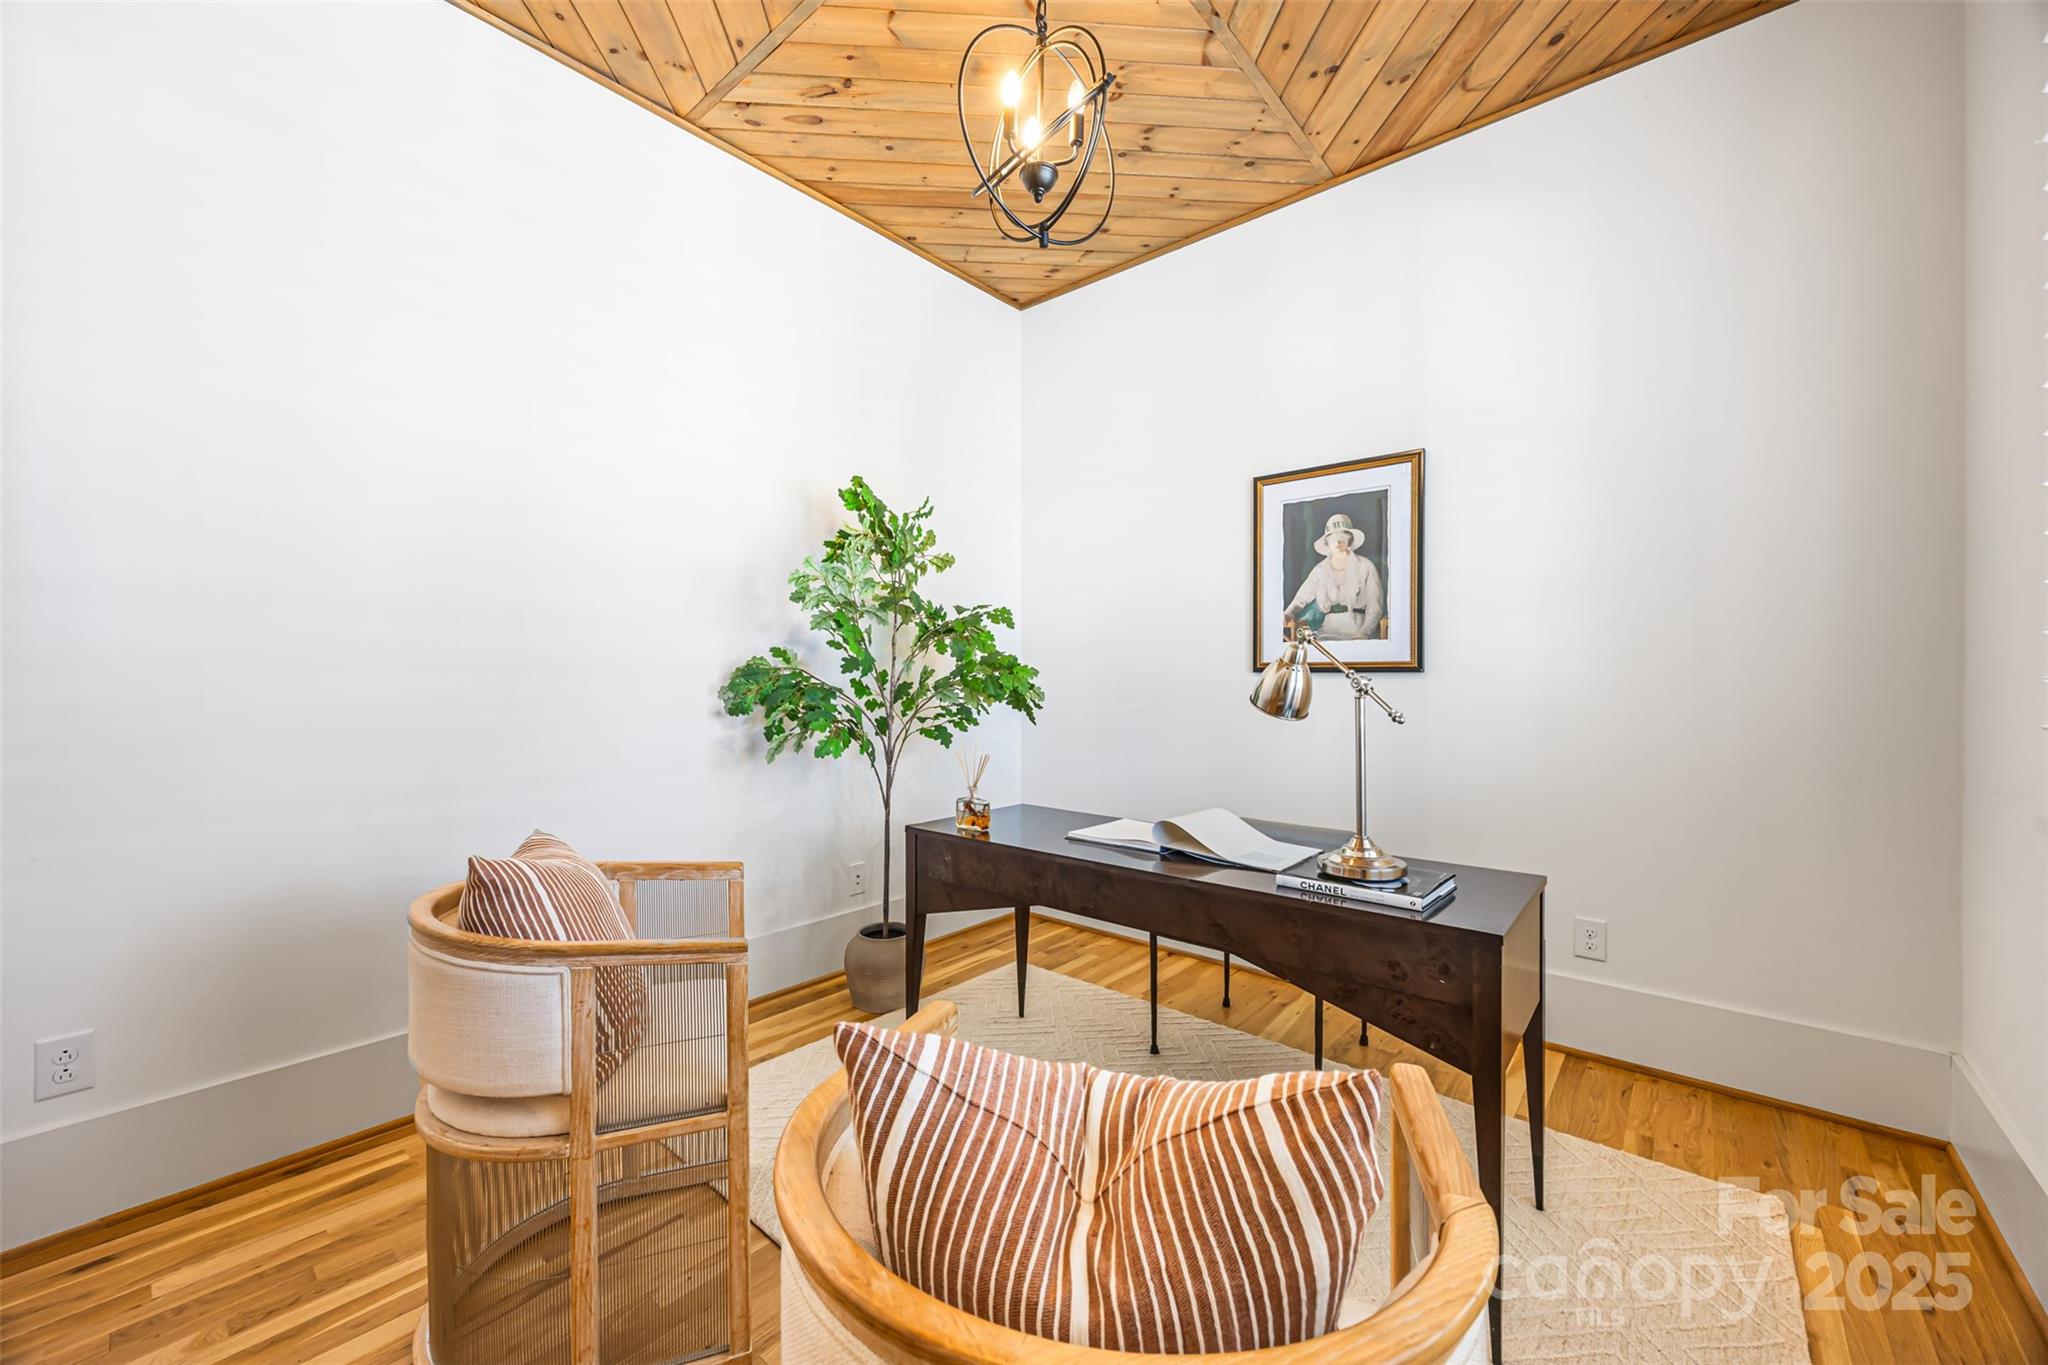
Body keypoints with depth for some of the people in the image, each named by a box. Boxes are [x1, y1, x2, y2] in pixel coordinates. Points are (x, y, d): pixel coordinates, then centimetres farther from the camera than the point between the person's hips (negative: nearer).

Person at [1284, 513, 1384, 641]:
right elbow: (1301, 599, 9)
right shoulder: (1320, 570, 13)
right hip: (1329, 632, 2)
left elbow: (1375, 607, 0)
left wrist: (1362, 634, -16)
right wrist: (1288, 615, -13)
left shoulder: (1365, 567, 5)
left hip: (1359, 630, -2)